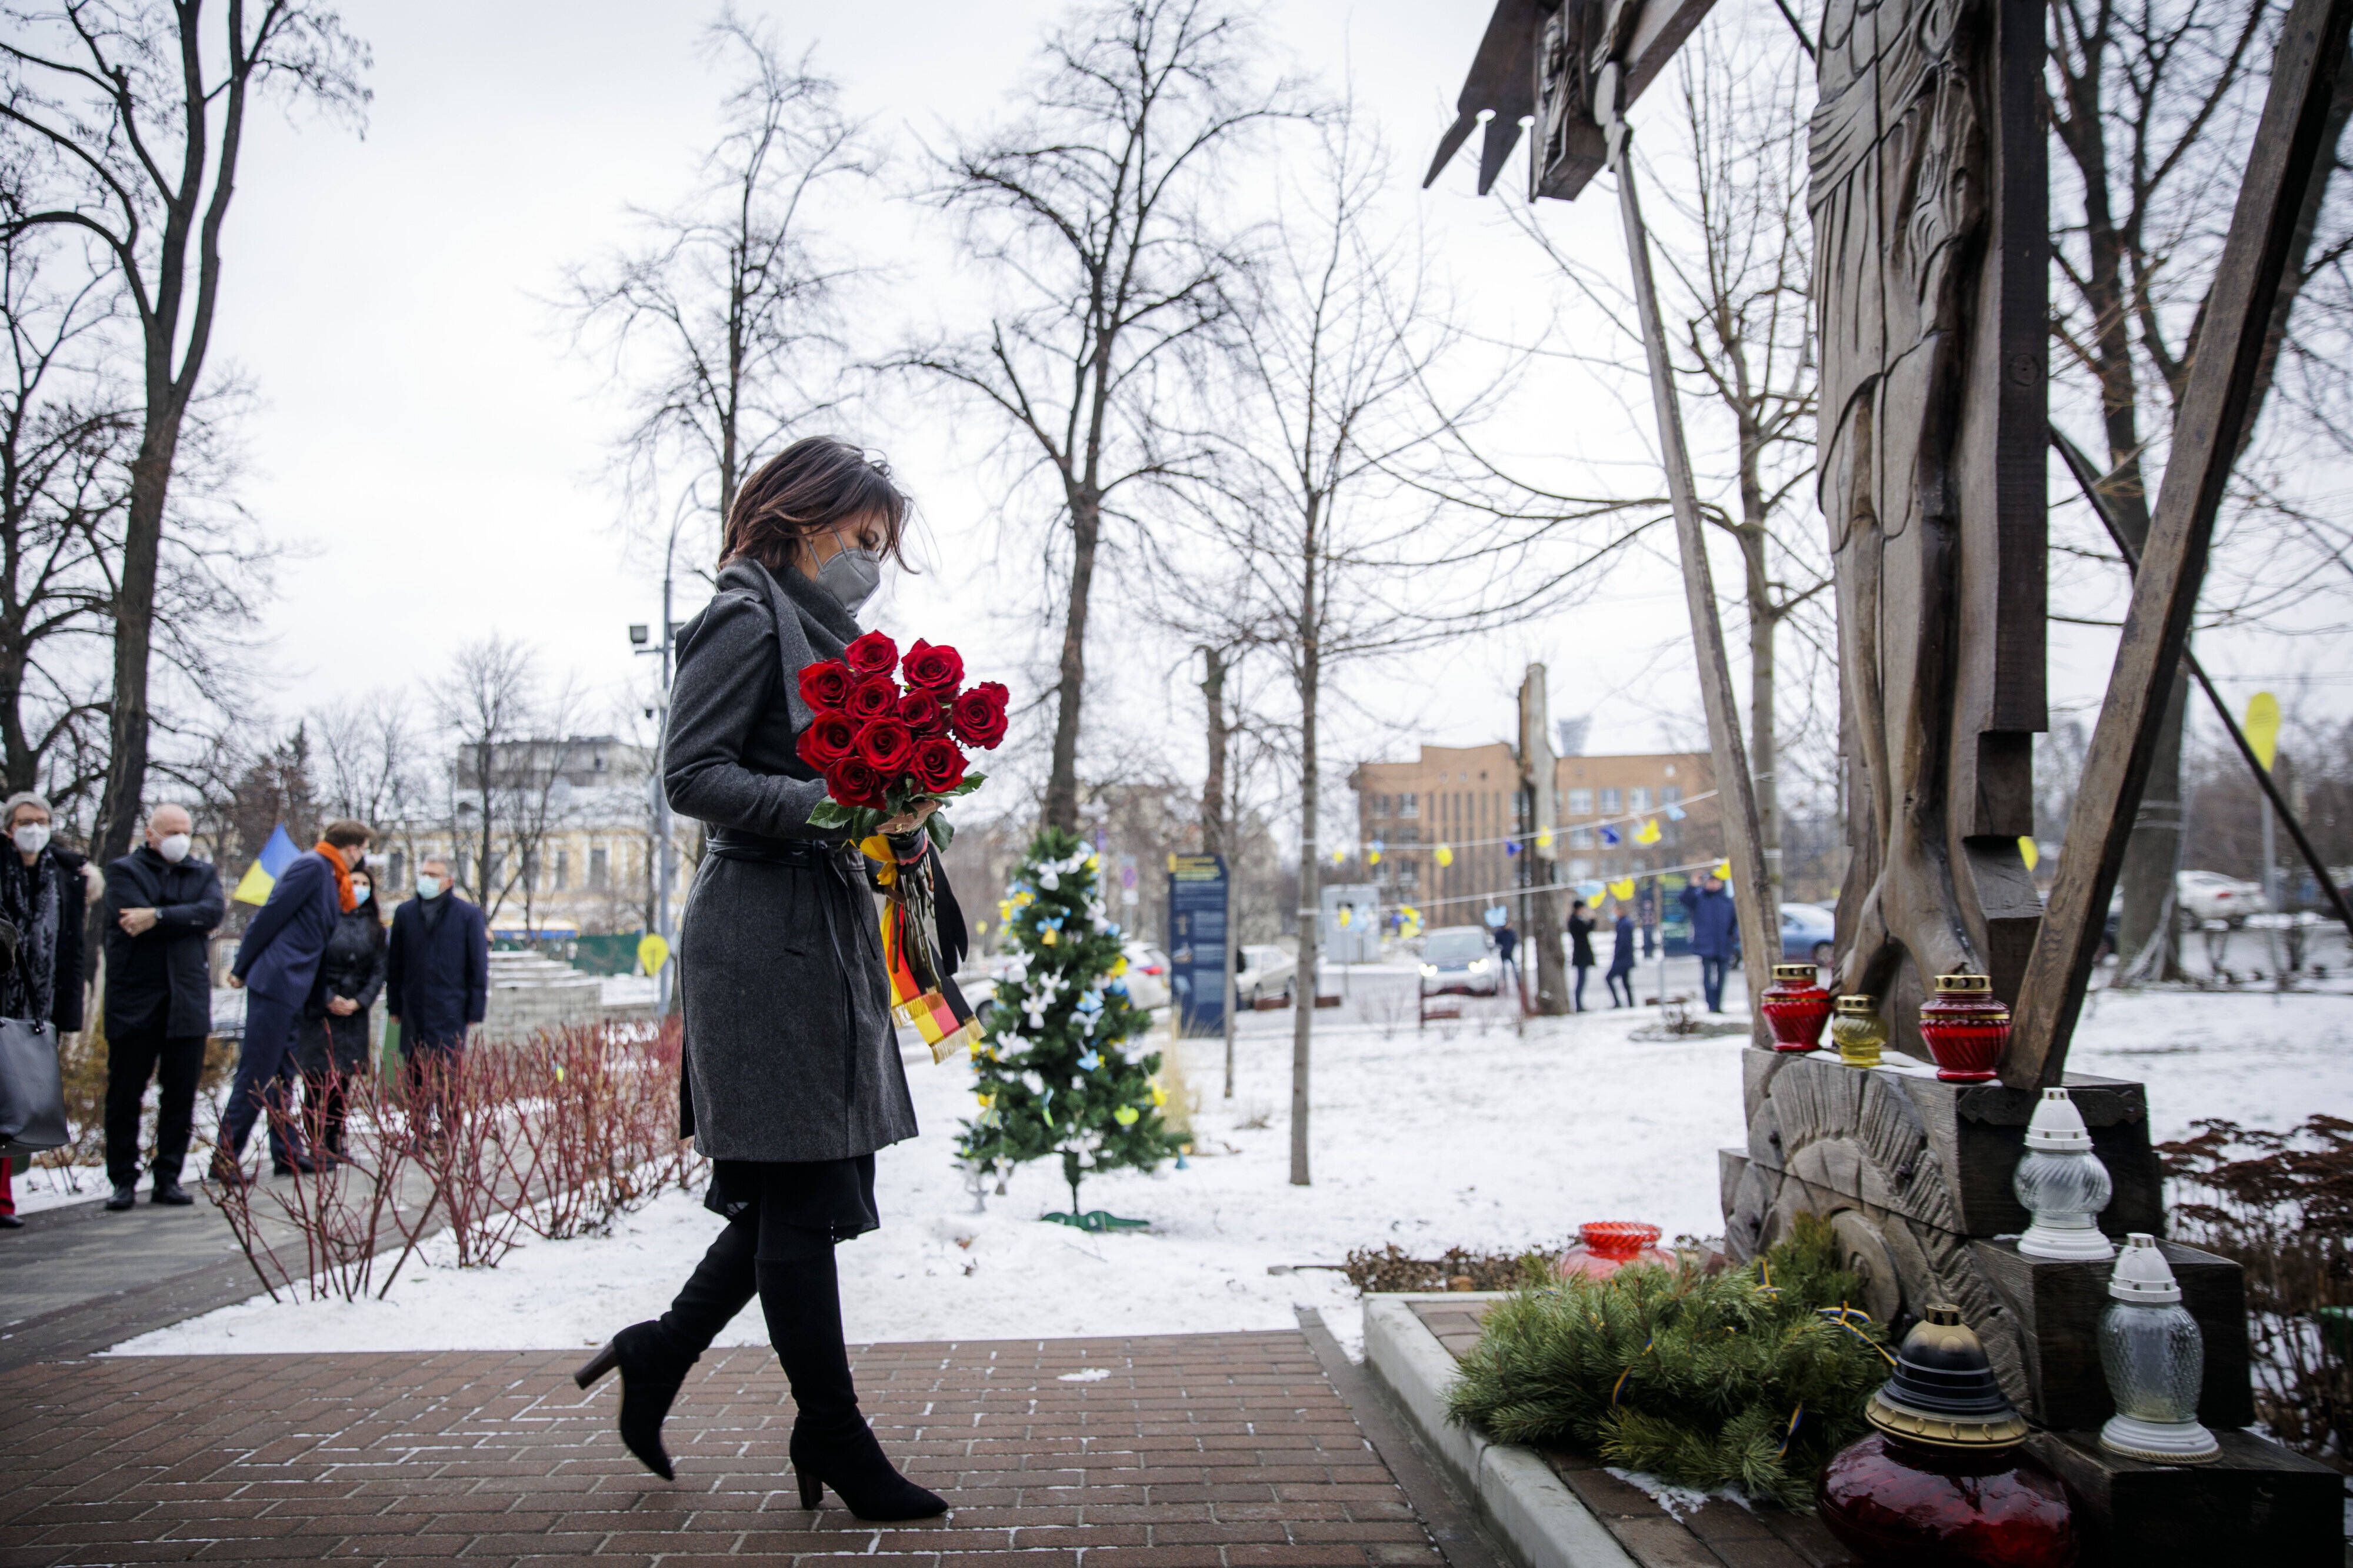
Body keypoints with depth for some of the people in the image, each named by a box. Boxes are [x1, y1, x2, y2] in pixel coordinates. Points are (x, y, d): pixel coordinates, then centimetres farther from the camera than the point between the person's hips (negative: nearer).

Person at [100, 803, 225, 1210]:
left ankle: (168, 1178, 12)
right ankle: (124, 1180, 12)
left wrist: (159, 916, -16)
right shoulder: (124, 870, 5)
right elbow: (134, 922, -12)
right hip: (134, 999, -2)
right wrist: (186, 920, -7)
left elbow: (213, 911, -7)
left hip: (187, 1000, 2)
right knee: (125, 1095, 3)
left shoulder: (204, 873, 14)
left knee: (181, 1096, 4)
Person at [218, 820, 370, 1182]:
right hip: (277, 982, -9)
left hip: (293, 987, 9)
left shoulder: (329, 875, 16)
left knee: (282, 1073, 12)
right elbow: (270, 916, -13)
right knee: (256, 1073, -5)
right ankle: (225, 1157, 0)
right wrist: (242, 969, -8)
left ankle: (286, 1152, 18)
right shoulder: (311, 866, -12)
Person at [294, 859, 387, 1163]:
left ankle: (335, 1142, 9)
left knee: (343, 1080, 4)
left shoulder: (373, 926, 10)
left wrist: (359, 1001, -5)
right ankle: (317, 1143, -1)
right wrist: (329, 999, -10)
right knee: (317, 1079, -5)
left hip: (354, 1012, 4)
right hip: (319, 1009, -4)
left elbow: (379, 970, 8)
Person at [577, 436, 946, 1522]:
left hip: (826, 932, 10)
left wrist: (895, 831, 6)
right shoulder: (747, 620, -6)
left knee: (818, 1182, 12)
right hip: (765, 934, -10)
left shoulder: (820, 633, 21)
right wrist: (837, 808, -22)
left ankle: (660, 1352, 28)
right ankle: (832, 1439, 10)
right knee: (801, 1194, -2)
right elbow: (694, 775, -15)